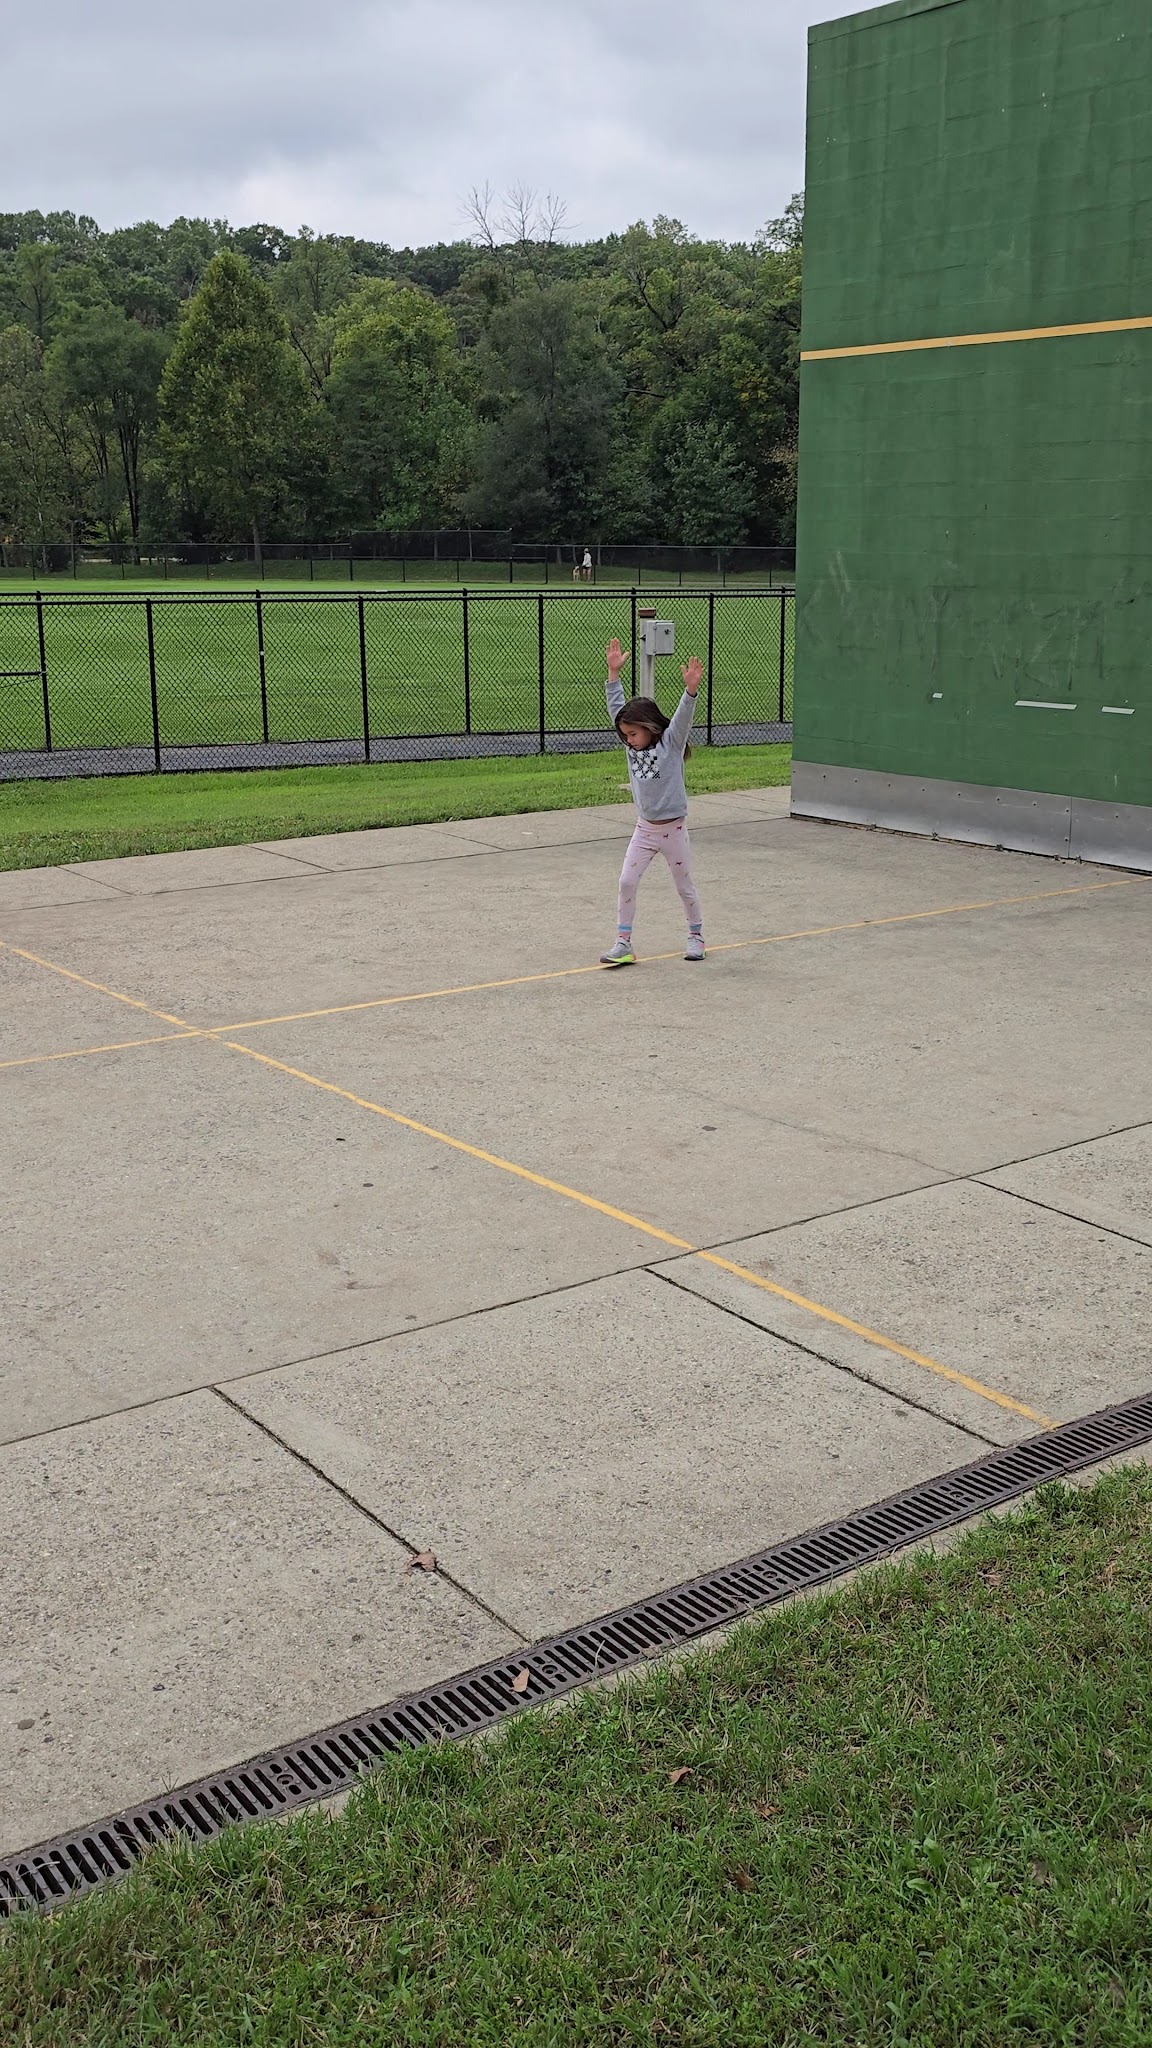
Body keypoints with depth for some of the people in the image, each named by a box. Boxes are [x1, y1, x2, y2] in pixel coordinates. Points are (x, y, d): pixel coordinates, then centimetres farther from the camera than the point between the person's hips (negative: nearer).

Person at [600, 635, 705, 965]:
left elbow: (683, 717, -26)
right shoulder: (633, 745, 2)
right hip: (644, 828, 5)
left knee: (684, 886, 9)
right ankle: (623, 943, 3)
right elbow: (617, 709, -2)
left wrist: (691, 689, -43)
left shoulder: (671, 743, -10)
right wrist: (614, 672, -9)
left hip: (673, 829, -4)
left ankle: (696, 936, 27)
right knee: (627, 882, -3)